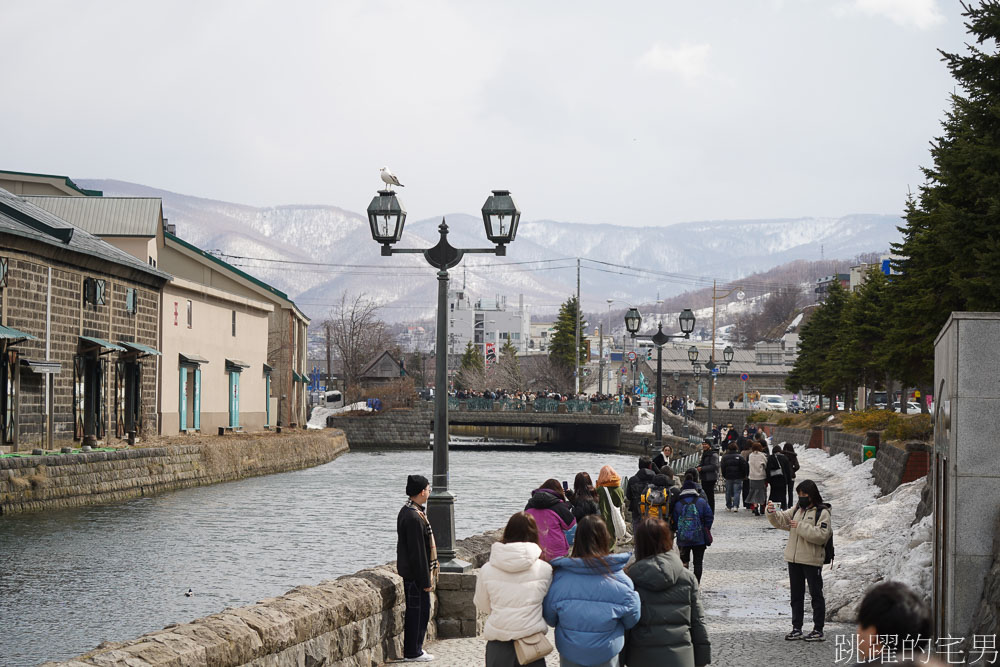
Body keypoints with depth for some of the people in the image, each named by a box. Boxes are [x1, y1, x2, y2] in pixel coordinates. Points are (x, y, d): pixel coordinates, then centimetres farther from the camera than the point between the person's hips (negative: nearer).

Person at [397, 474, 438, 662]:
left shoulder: (406, 511, 11)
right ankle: (413, 652, 5)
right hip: (415, 574, -10)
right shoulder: (414, 518, -23)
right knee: (418, 610, -2)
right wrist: (426, 580, -18)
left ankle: (412, 649, 23)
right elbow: (418, 553, -23)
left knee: (415, 610, 16)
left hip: (409, 571, 10)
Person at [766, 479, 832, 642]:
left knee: (816, 594, 1)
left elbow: (821, 535, -21)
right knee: (796, 594, 13)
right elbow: (781, 521, 12)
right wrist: (772, 513, -7)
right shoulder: (797, 509, 12)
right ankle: (796, 628, 20)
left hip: (812, 561, -7)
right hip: (794, 559, 7)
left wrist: (801, 526, -20)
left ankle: (818, 630, 7)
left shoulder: (822, 513, -10)